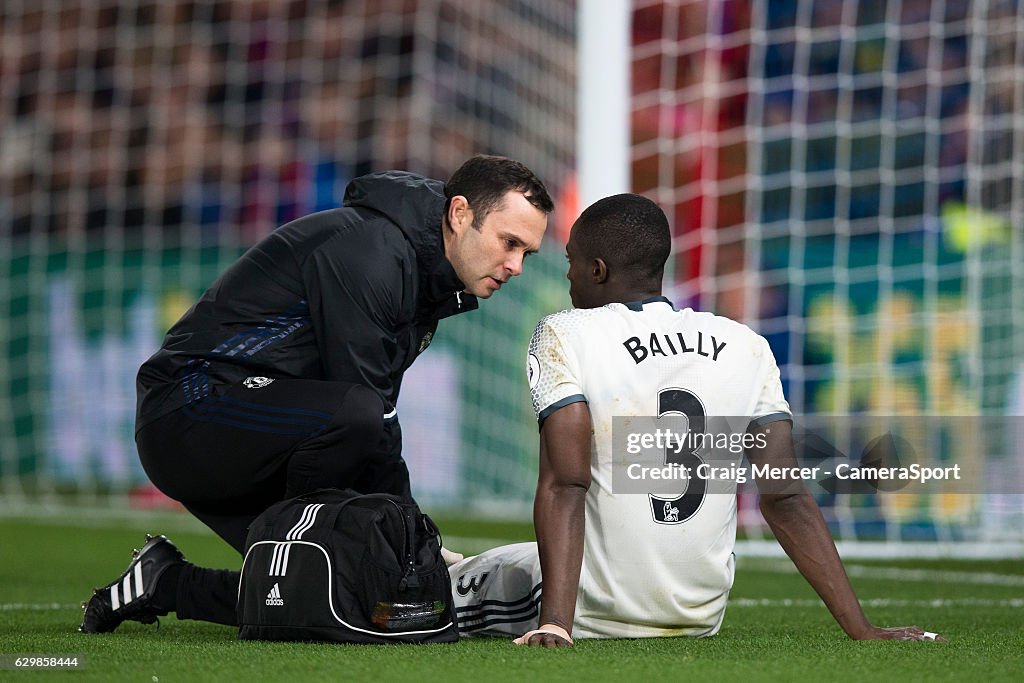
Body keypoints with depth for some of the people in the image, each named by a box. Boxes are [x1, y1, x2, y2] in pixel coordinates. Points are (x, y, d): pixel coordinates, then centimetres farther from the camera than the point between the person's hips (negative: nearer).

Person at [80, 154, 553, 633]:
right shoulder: (367, 248, -19)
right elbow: (365, 409, -21)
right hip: (190, 411, -10)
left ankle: (164, 584, 13)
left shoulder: (426, 281, 13)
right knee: (353, 416, -34)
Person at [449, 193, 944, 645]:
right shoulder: (746, 347, 6)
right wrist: (861, 629, -1)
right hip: (701, 617, 6)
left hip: (599, 612, -6)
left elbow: (566, 483, -18)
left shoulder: (565, 336, -7)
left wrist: (553, 625, -26)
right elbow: (786, 497, 0)